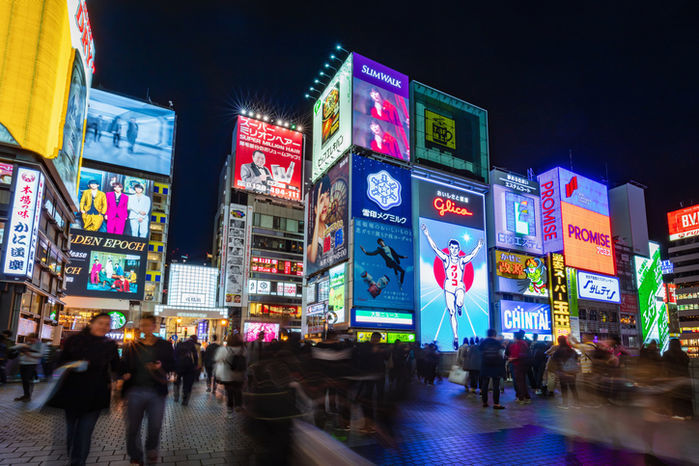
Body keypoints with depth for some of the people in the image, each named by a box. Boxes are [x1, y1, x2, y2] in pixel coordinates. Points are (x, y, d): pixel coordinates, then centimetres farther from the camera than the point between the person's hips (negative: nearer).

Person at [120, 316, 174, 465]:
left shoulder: (164, 345, 4)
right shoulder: (132, 346, 8)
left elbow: (172, 365, 3)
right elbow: (124, 364, 7)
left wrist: (161, 366, -16)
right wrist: (124, 373, -15)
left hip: (157, 392, -1)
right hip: (135, 391, 1)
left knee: (155, 426, 8)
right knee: (132, 426, 7)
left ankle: (151, 450, 34)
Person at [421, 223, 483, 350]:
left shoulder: (462, 260, 4)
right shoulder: (446, 258, 2)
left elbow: (472, 255, -9)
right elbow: (435, 248, -6)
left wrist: (478, 247, -22)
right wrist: (427, 235, -13)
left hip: (460, 286, -1)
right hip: (448, 287, 1)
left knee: (459, 303, -32)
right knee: (452, 313, 0)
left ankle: (460, 306, 9)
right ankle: (456, 338, 9)